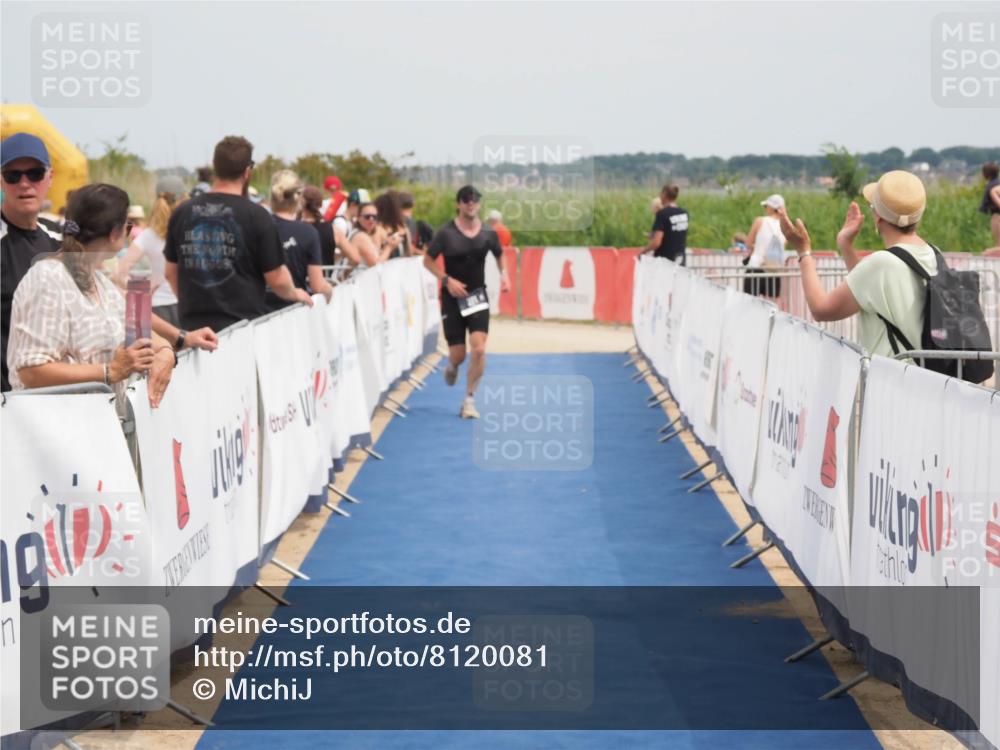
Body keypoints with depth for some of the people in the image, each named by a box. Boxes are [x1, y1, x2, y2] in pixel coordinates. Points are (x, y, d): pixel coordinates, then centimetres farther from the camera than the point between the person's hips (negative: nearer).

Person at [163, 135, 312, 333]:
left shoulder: (182, 213, 3)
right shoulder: (256, 216, -9)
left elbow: (170, 272, 14)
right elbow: (276, 278, -6)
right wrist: (295, 294, 16)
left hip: (193, 324, 4)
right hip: (242, 323, -4)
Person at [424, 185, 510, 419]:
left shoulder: (488, 234, 0)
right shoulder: (446, 233, -8)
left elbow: (499, 255, 18)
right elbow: (428, 261, -2)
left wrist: (504, 275, -1)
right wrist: (447, 280, -15)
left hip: (477, 297, 2)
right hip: (453, 297, -1)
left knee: (479, 349, -15)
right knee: (458, 355, 0)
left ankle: (469, 400, -1)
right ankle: (452, 366, 41)